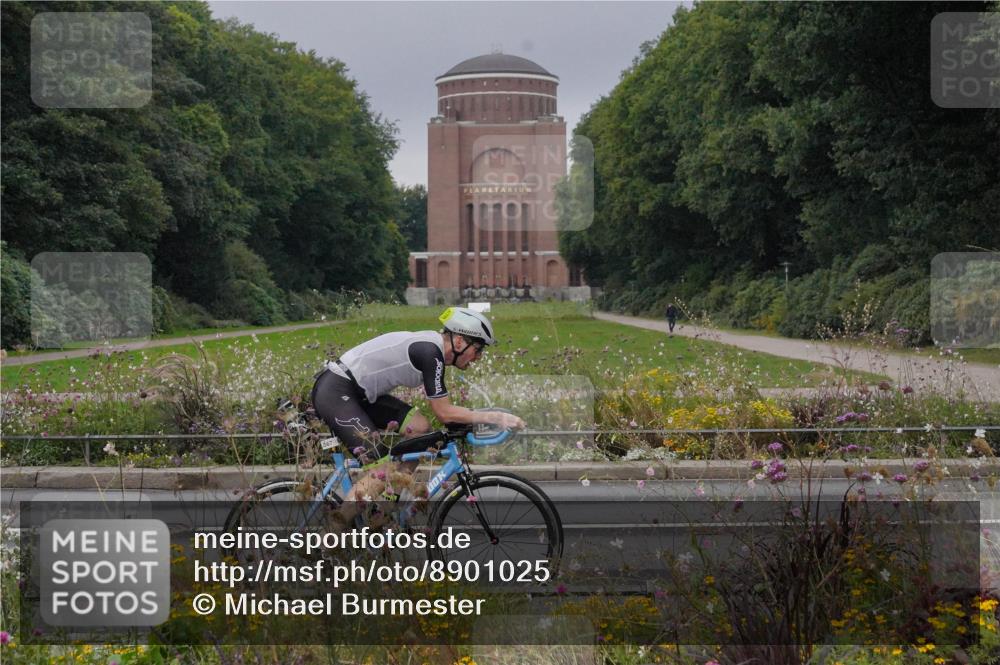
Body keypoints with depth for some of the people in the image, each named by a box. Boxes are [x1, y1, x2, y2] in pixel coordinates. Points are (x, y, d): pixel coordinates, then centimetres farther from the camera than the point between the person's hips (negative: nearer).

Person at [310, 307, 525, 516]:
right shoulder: (430, 352, -20)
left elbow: (441, 409, 16)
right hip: (335, 391, -10)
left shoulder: (433, 346, 9)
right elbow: (444, 412, -19)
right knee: (382, 471, -16)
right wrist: (494, 417, -17)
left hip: (358, 392, 10)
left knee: (420, 427, 2)